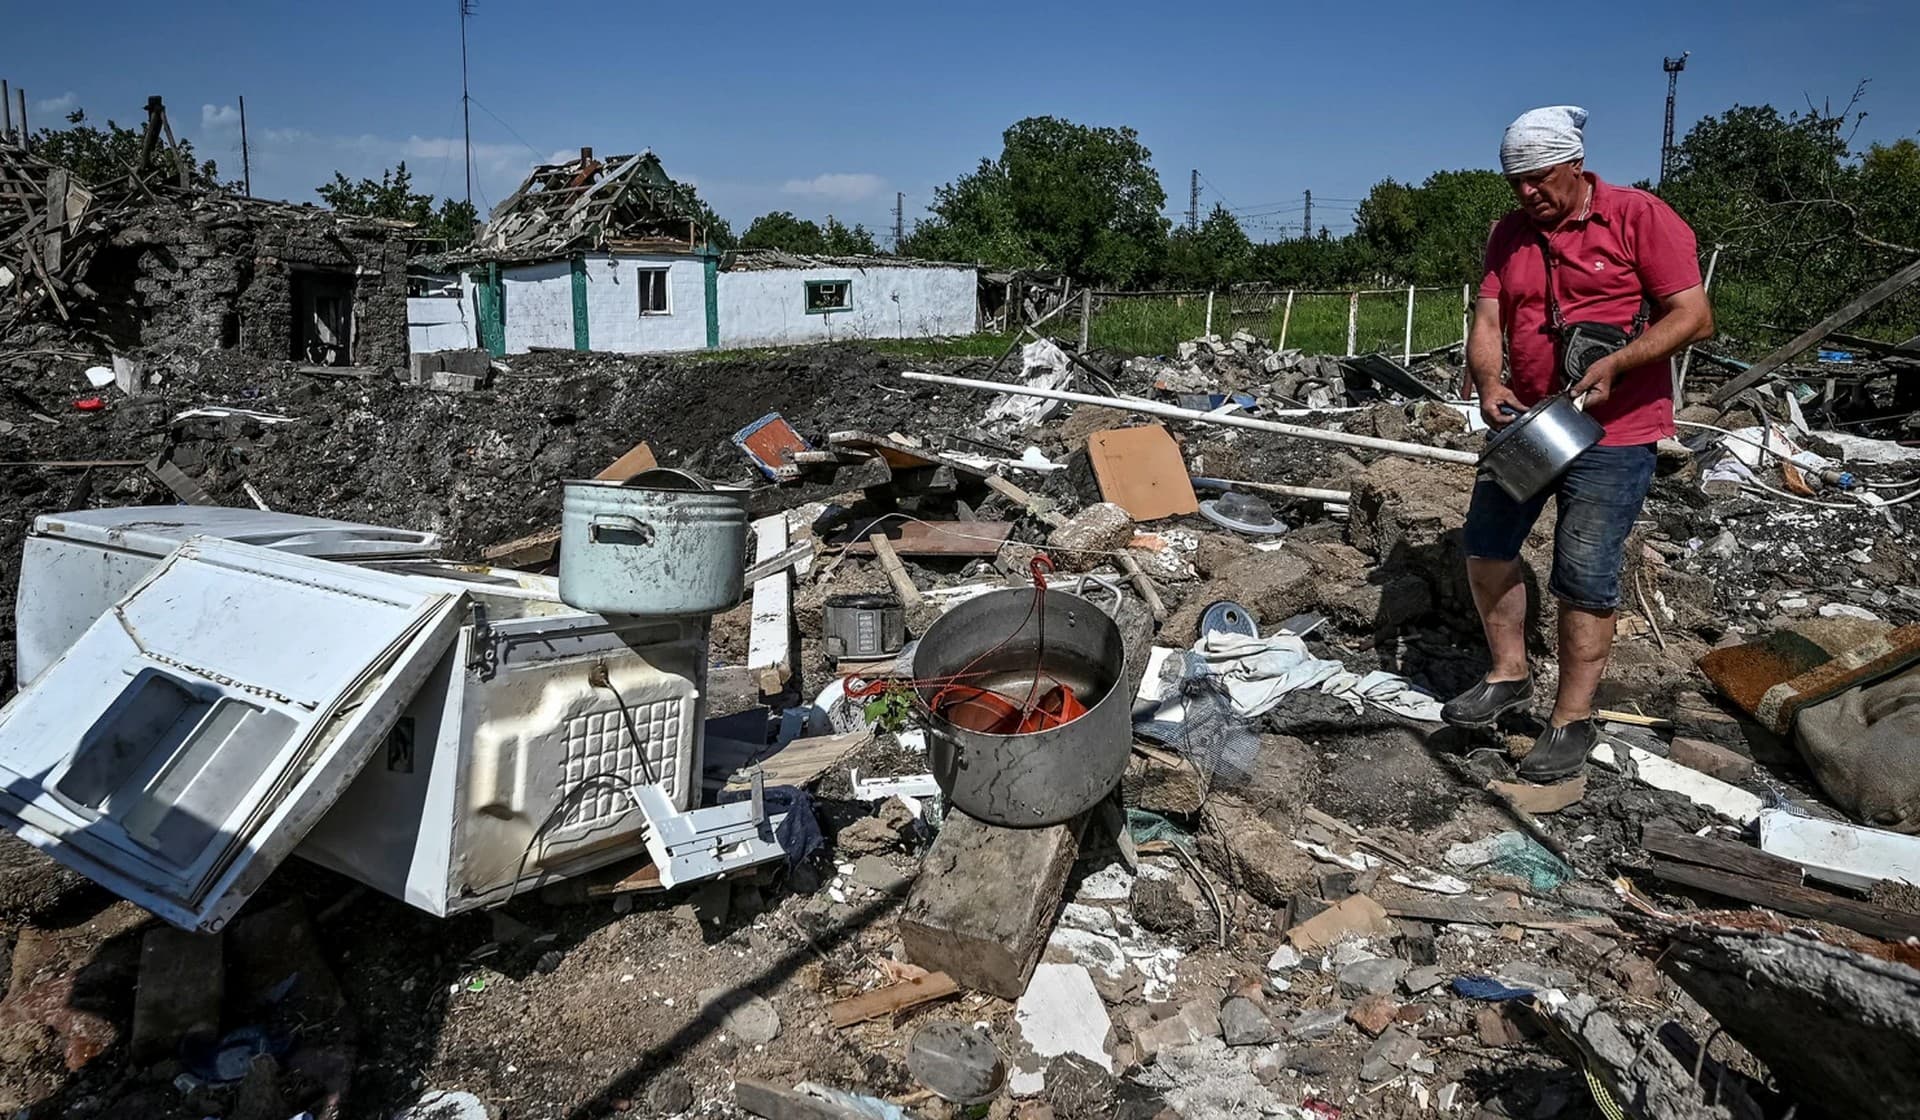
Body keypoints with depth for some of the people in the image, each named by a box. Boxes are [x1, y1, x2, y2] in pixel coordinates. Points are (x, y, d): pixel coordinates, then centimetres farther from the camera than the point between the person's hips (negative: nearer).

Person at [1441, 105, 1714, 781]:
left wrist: (1614, 365, -26)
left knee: (1584, 578, -5)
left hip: (1613, 430, -6)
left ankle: (1573, 720, 8)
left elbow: (1693, 317, -13)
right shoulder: (1509, 234, 7)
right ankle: (1509, 675, 28)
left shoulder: (1640, 217, -9)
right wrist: (1489, 385, -18)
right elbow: (1487, 323, 2)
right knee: (1486, 547, 11)